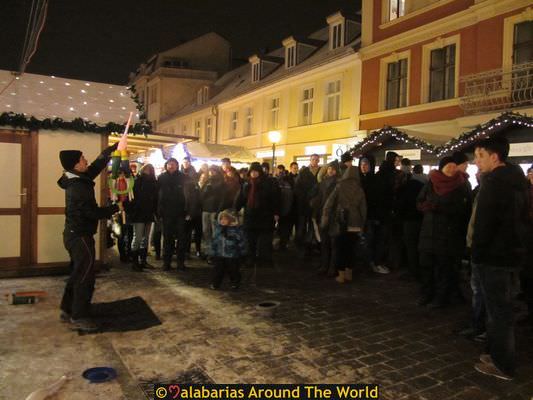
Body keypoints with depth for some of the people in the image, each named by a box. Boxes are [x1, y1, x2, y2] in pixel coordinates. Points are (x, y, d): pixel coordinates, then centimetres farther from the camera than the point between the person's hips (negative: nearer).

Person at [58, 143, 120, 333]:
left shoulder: (78, 180, 6)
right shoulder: (78, 188, -22)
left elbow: (99, 163, 12)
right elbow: (93, 212, -22)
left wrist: (114, 147, 11)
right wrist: (116, 208, -11)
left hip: (75, 234, 10)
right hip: (80, 236, -10)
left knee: (78, 273, 18)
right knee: (86, 276, -3)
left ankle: (68, 310, 27)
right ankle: (79, 317, 5)